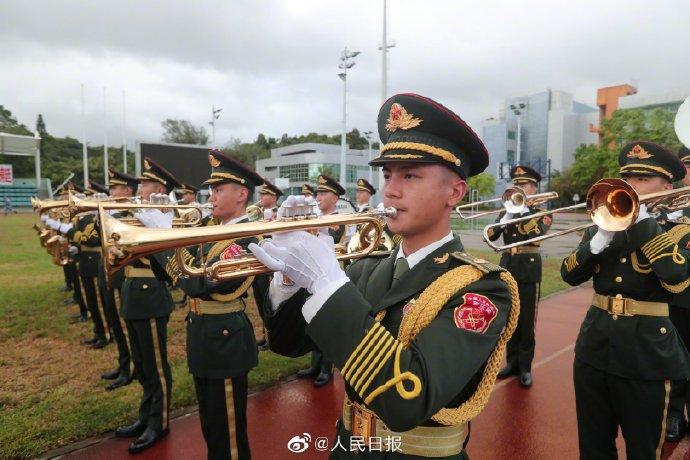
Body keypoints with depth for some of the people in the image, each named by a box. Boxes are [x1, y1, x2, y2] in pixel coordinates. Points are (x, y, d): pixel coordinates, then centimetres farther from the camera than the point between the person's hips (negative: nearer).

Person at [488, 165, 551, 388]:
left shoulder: (542, 213, 0)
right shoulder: (506, 211, 9)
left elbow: (539, 234, -22)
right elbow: (491, 236, -5)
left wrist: (524, 209, -19)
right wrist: (508, 215, -17)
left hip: (528, 271, -3)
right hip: (507, 269, 4)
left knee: (526, 322, 1)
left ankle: (525, 366, 12)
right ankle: (512, 361, 23)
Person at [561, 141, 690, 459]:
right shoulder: (603, 227, 6)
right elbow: (570, 275, -5)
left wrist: (640, 220, -23)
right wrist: (601, 238, -19)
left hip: (646, 356, -4)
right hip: (594, 349, 4)